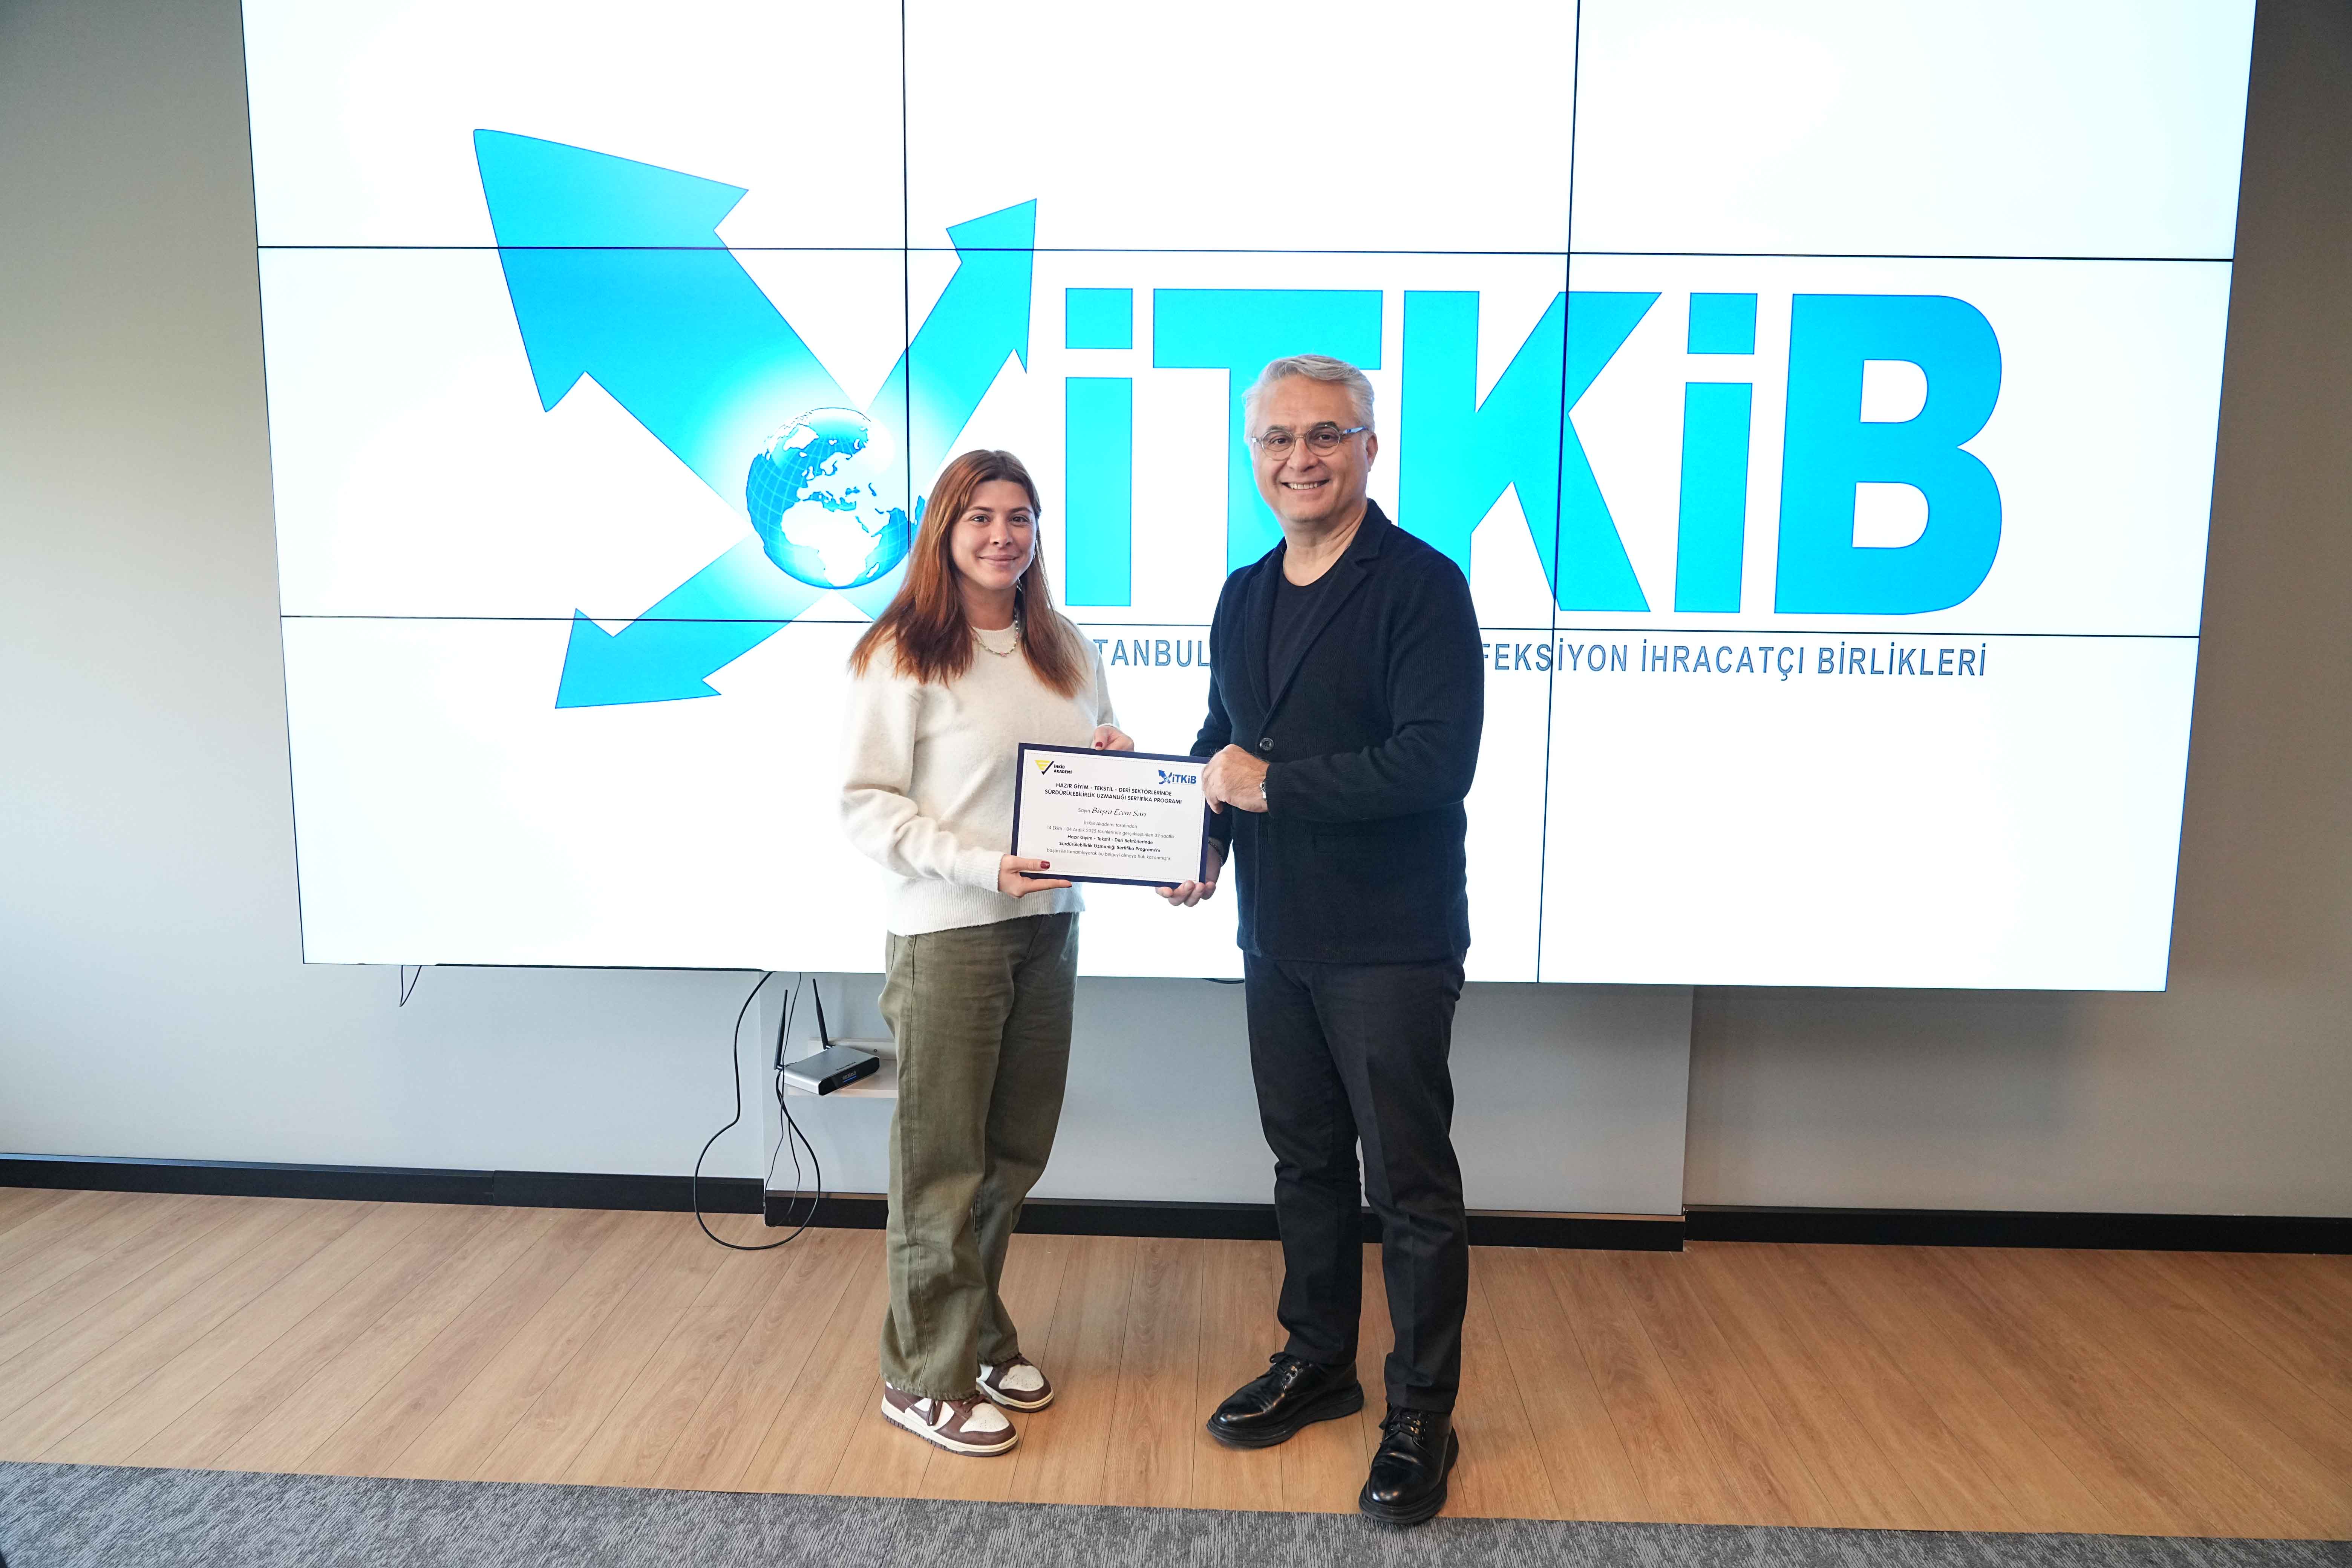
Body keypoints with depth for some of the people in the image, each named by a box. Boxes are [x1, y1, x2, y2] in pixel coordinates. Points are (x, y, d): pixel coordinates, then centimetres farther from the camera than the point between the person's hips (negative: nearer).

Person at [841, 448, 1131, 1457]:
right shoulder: (902, 654, -9)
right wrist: (981, 864, -22)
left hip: (1049, 924, 6)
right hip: (947, 932, -6)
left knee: (1017, 1152, 17)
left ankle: (981, 1335, 36)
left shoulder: (1066, 649, 9)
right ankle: (927, 1376, 23)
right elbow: (865, 804, -12)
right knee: (945, 1161, 5)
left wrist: (1115, 762, -4)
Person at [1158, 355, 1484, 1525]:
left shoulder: (1420, 585, -13)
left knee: (1410, 1186, 5)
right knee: (1305, 1162, 20)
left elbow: (1435, 762, -23)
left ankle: (1421, 1416, 22)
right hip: (1276, 936, 7)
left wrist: (1269, 782, -18)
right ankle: (1317, 1363, 38)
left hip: (1390, 945, -7)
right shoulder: (1243, 596, 11)